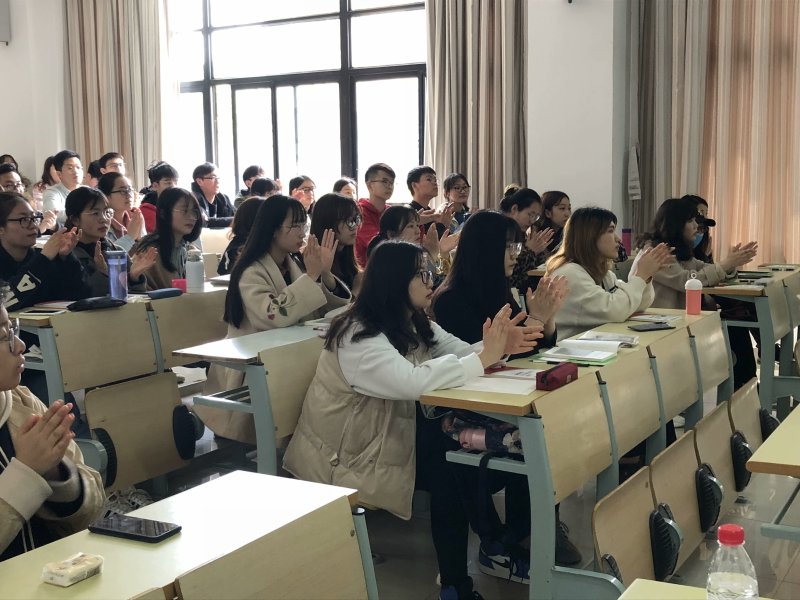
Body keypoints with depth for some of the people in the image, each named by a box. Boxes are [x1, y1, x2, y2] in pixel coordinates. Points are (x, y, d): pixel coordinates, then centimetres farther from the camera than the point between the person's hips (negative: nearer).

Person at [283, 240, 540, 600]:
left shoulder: (414, 323, 4)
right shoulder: (360, 337, -25)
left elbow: (462, 352, -3)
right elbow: (412, 382, -39)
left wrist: (496, 348, -26)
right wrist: (484, 358, -34)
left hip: (393, 428, 8)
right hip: (347, 453, -8)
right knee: (451, 460, -16)